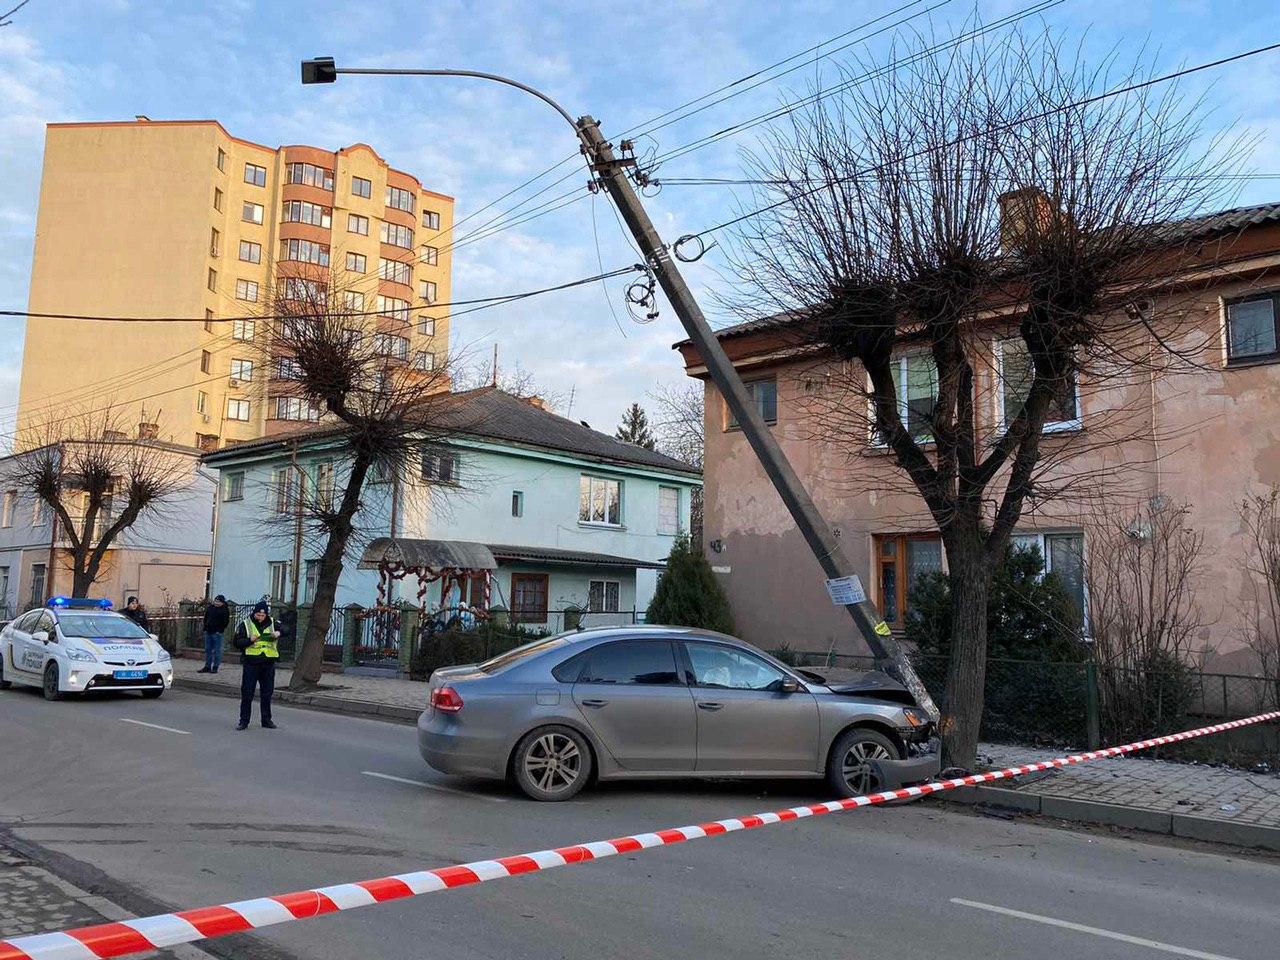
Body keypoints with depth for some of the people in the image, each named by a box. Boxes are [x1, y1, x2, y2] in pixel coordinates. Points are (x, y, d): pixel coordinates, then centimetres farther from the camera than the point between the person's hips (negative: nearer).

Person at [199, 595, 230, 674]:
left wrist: (220, 630, -14)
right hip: (208, 632, 6)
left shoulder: (225, 609, -6)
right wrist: (205, 628, 9)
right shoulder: (210, 607, 11)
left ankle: (215, 667, 2)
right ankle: (207, 667, 16)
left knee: (217, 650, -3)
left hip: (217, 633, -6)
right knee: (208, 650, 10)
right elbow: (205, 618, 19)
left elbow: (226, 621, -8)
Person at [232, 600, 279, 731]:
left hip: (268, 664, 3)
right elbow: (235, 642, -5)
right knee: (247, 693, 0)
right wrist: (250, 640, -21)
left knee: (267, 693, 10)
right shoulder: (245, 624, -2)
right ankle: (244, 721, 9)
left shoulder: (272, 623, 6)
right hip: (251, 663, -3)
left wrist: (278, 633, -15)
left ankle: (266, 720, 21)